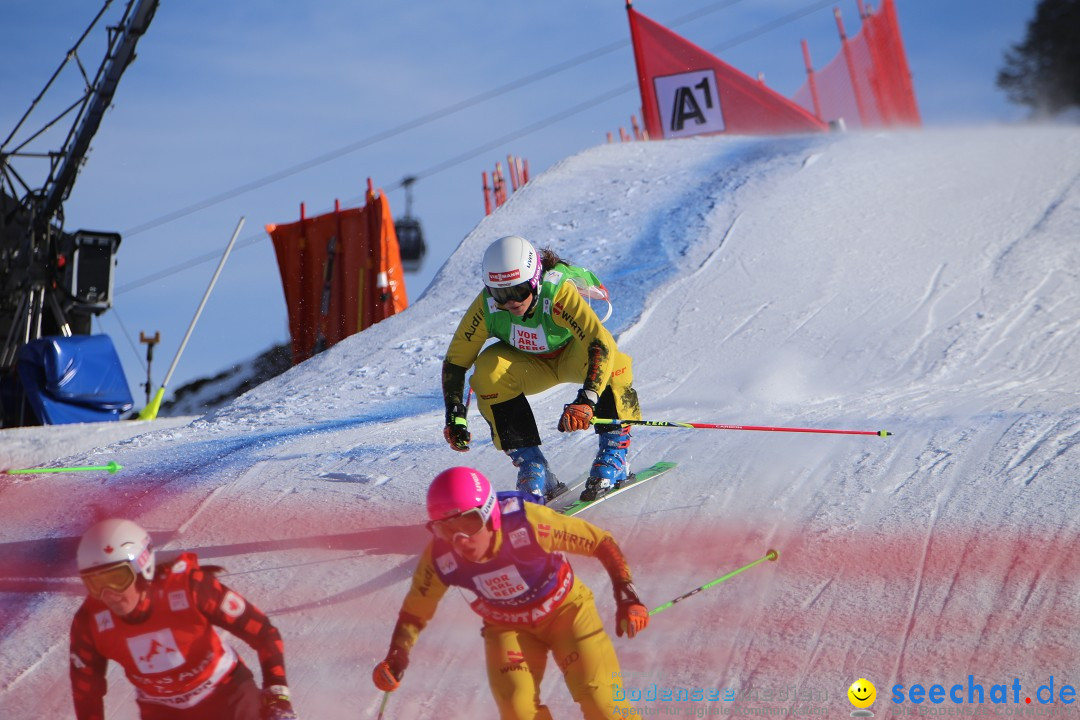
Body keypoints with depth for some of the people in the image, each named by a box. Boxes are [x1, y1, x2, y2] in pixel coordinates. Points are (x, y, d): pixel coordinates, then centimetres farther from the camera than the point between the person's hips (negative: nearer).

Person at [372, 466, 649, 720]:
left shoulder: (526, 521, -35)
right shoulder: (440, 557, -25)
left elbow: (601, 541, -24)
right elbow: (415, 611, -8)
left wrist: (627, 597, -28)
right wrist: (396, 657, -24)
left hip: (564, 608, -2)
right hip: (507, 626, 2)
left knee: (598, 697, -13)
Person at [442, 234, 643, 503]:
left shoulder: (558, 293, -38)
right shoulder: (486, 305, -27)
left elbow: (601, 343, -48)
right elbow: (455, 360, -15)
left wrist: (586, 400, -59)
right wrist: (454, 416, -23)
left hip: (572, 353, -3)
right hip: (530, 366, 3)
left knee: (612, 360, -35)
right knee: (488, 371, -28)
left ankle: (614, 454, -17)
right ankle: (533, 471, -21)